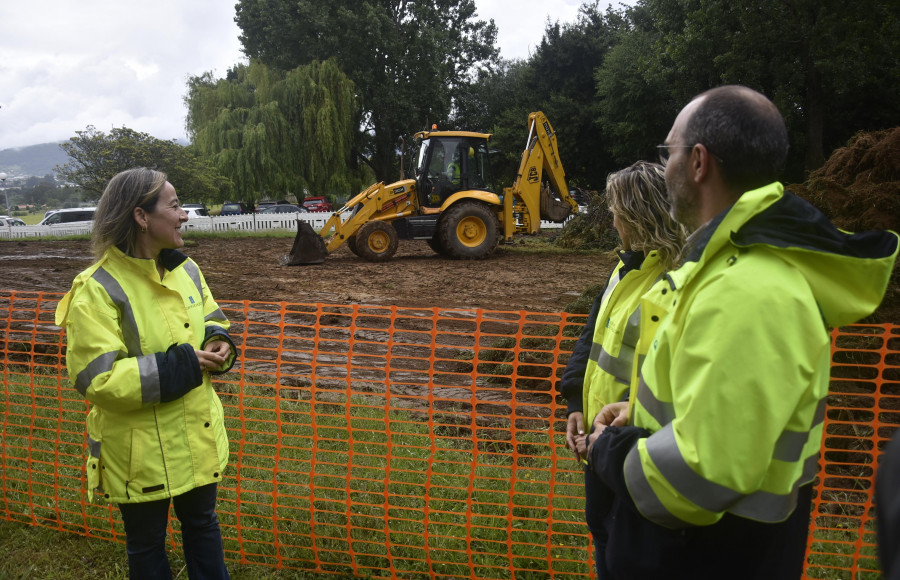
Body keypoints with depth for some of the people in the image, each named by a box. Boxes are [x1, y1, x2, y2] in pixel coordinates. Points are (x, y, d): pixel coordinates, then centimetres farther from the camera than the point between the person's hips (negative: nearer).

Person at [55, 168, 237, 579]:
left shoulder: (186, 270, 1)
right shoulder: (97, 290, -21)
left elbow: (211, 320, 17)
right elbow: (97, 378, -25)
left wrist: (218, 342, -7)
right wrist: (179, 367, -26)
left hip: (198, 438, 6)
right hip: (141, 452, -6)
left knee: (202, 524, 23)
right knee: (147, 544, 15)